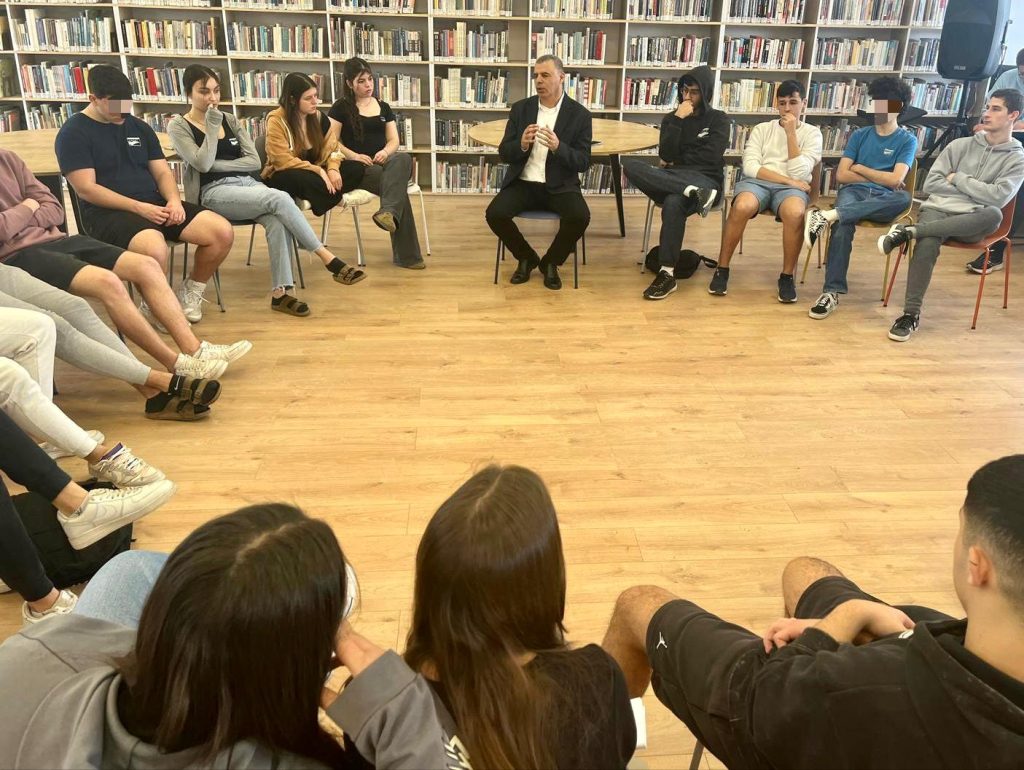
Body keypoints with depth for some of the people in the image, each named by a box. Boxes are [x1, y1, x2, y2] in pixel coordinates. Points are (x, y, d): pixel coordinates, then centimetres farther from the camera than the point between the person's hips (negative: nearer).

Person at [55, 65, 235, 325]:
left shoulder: (138, 126, 17)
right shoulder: (74, 133, -1)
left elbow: (162, 171, 15)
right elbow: (86, 188, -10)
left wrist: (173, 200, -8)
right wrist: (139, 207, -19)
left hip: (155, 204, 6)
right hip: (108, 212, -6)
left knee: (223, 232, -15)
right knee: (154, 249, -39)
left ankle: (192, 291, 8)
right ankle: (156, 307, -8)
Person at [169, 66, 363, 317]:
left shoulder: (230, 119, 17)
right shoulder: (178, 126, 4)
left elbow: (254, 161, 7)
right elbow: (202, 164, -11)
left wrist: (217, 164, -3)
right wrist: (212, 127, -10)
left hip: (249, 183, 4)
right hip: (214, 192, -4)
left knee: (277, 220, -31)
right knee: (279, 198, -31)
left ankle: (281, 292, -32)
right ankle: (326, 257, -29)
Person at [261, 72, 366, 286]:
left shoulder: (319, 117, 4)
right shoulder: (276, 120, -16)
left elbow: (331, 148, 3)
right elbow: (284, 161, -24)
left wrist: (332, 169, -21)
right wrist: (319, 172, -30)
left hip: (313, 174, 7)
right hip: (282, 177, -7)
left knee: (356, 169, -14)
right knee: (303, 179, -44)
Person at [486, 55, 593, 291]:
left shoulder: (580, 114, -2)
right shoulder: (520, 108, 5)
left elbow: (583, 163, -7)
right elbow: (504, 153, 3)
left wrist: (557, 147, -26)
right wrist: (522, 144, -20)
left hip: (560, 186, -2)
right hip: (523, 183, 2)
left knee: (580, 218, -30)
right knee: (495, 214, -24)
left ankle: (551, 262, 0)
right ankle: (526, 257, 5)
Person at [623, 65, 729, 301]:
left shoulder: (718, 119, 9)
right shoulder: (671, 118, 16)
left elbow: (711, 157, -5)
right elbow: (666, 156, 0)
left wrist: (678, 161, 3)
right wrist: (678, 120, -6)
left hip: (704, 180, -4)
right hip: (672, 181, 4)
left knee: (673, 202, -41)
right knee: (630, 165, -27)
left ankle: (667, 274, -38)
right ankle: (693, 193, -38)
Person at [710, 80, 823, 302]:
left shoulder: (812, 133, 12)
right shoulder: (762, 129, 15)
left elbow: (799, 173, -3)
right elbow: (750, 167, 0)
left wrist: (791, 133, -5)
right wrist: (787, 179, -9)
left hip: (792, 187, 0)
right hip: (758, 181, 1)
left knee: (795, 212, -38)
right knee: (742, 206, -37)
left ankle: (787, 276, -19)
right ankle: (722, 269, -20)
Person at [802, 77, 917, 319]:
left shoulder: (908, 140, 9)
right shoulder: (860, 135, 17)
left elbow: (896, 180, -6)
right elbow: (842, 175, 5)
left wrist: (860, 168, 3)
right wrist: (880, 177, 0)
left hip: (883, 200, -1)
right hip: (854, 192, 1)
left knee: (904, 198, -39)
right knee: (843, 225, -37)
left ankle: (829, 215, -47)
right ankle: (832, 292, -43)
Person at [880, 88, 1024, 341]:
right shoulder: (959, 145, 14)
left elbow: (998, 197, -8)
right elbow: (931, 184, 5)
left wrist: (958, 179, -3)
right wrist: (976, 193, -2)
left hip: (970, 223, 0)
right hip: (938, 210, 1)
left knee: (994, 215, -37)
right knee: (926, 246, -34)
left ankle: (910, 231, -33)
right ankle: (911, 314, -29)